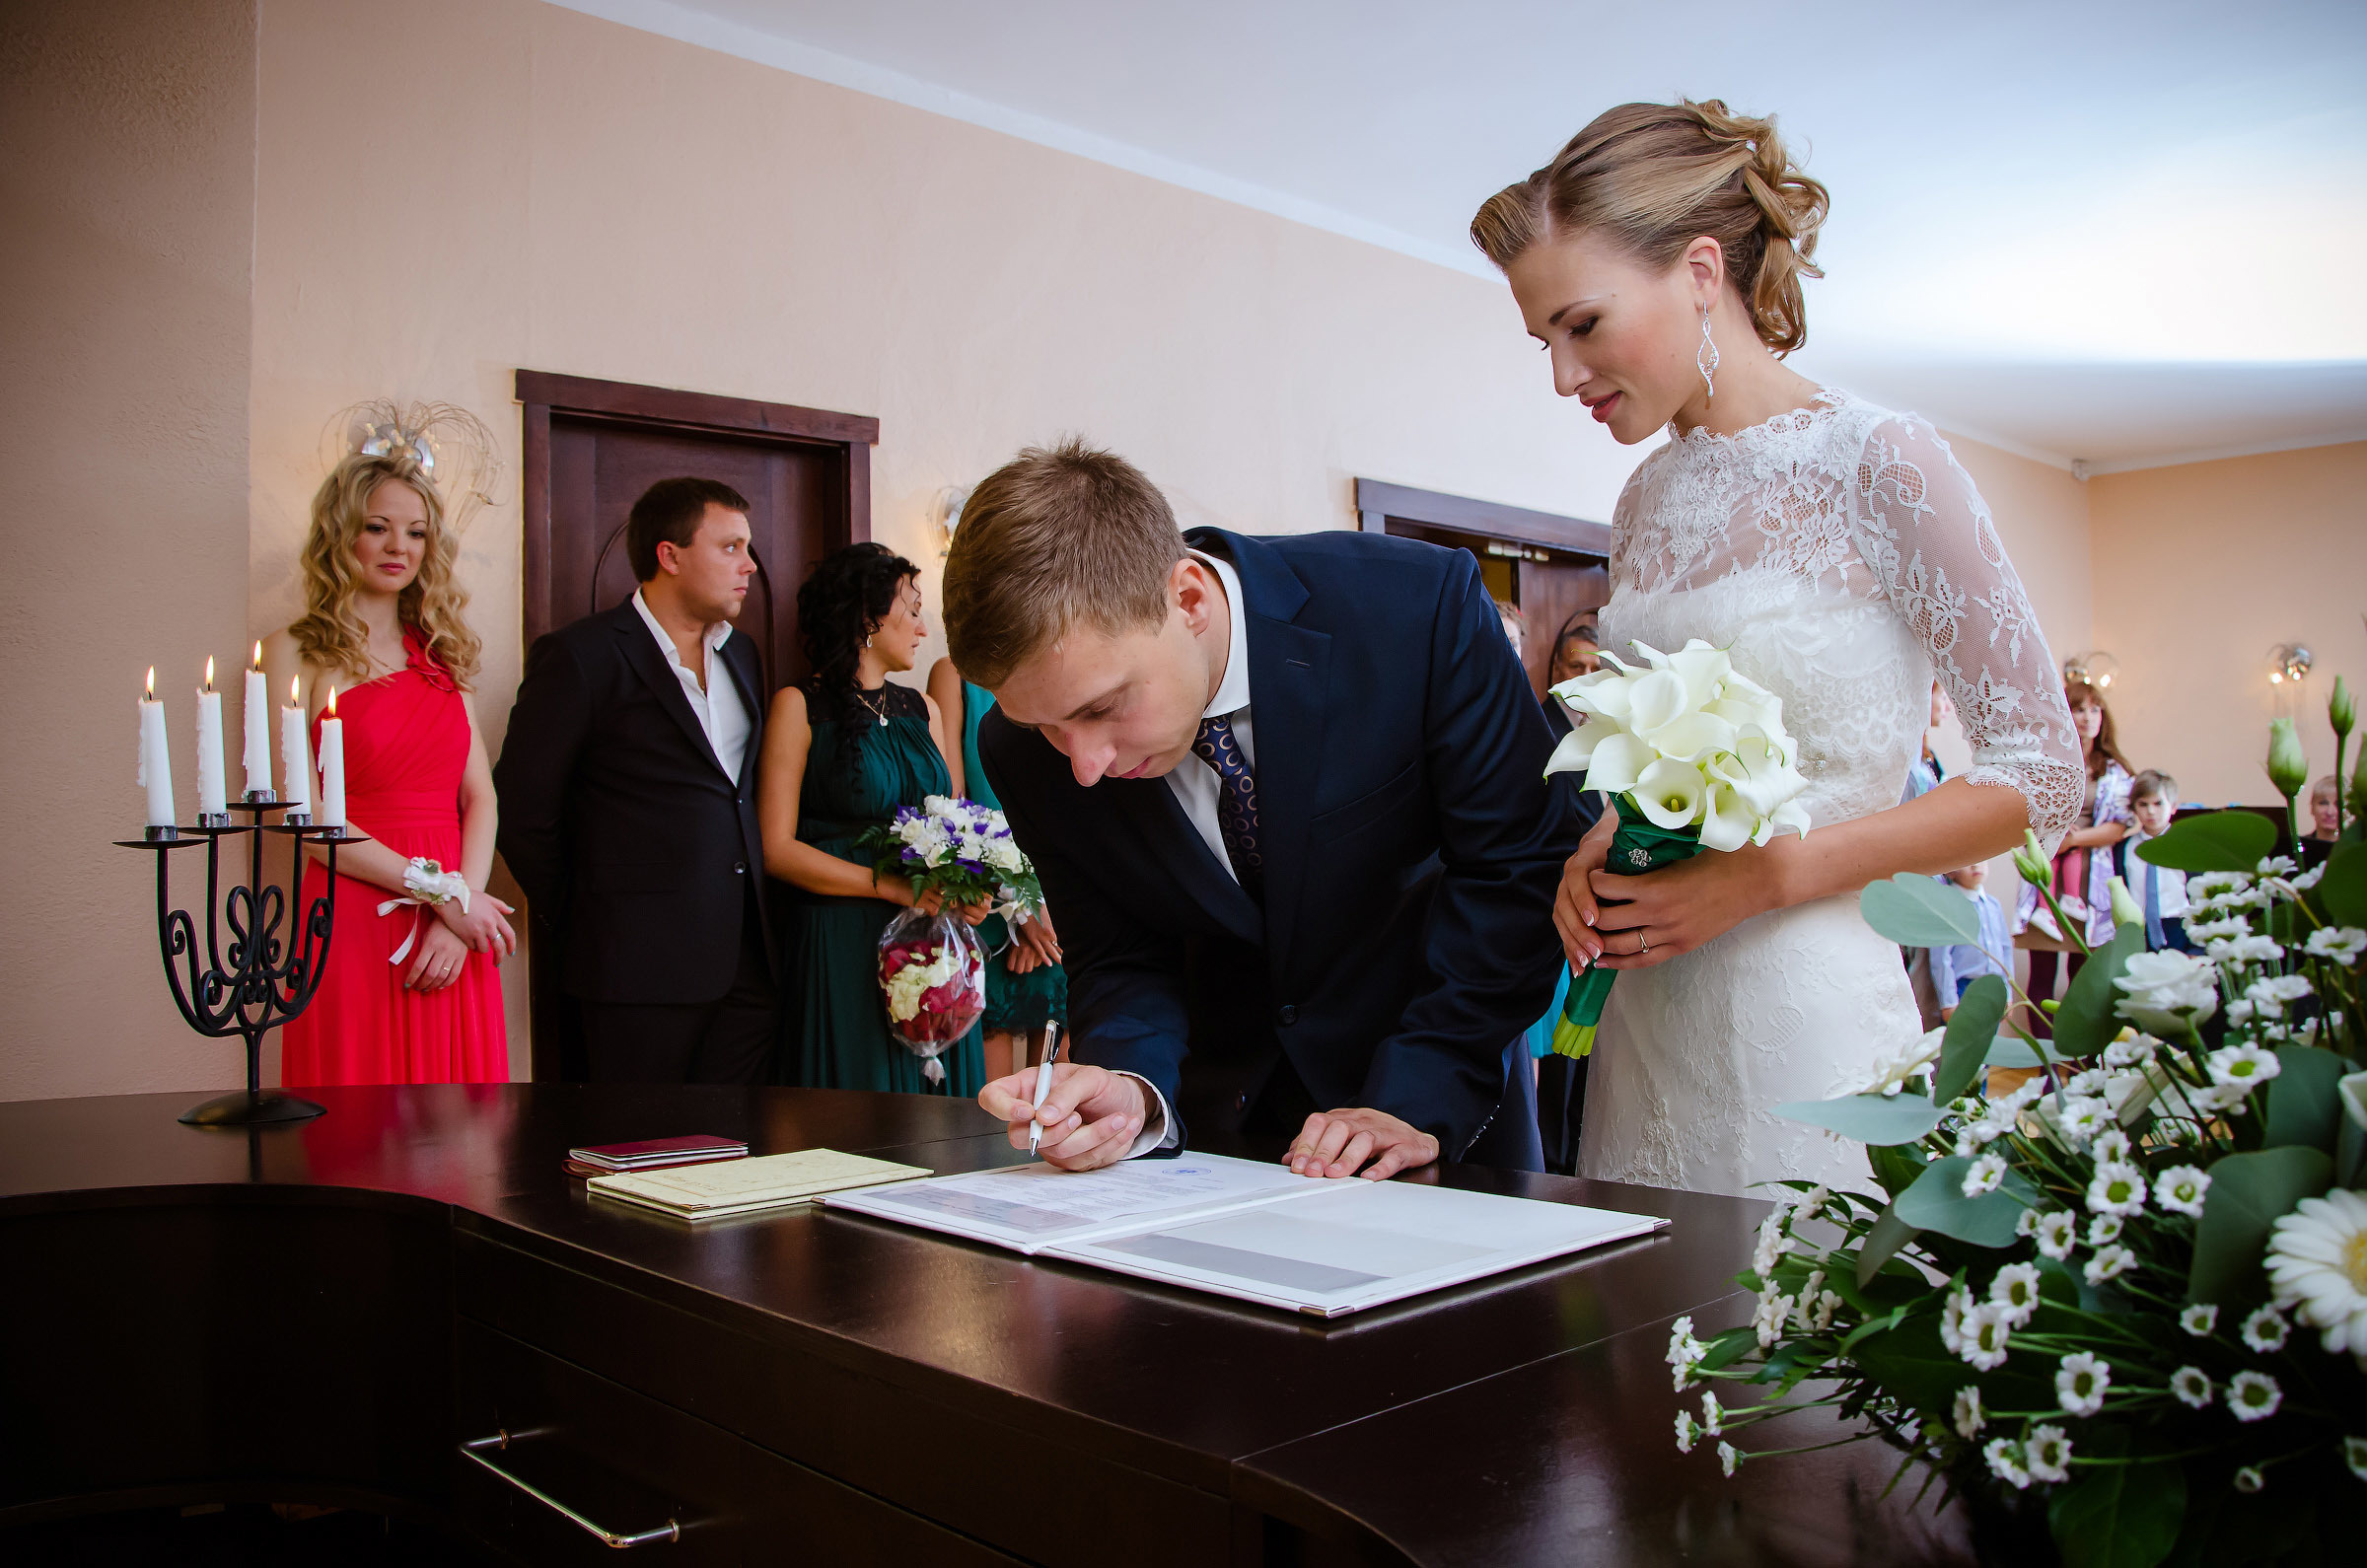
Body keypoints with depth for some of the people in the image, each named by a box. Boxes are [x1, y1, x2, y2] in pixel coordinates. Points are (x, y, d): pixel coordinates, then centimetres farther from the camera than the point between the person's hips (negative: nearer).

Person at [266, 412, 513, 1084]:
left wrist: (461, 910, -7)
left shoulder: (442, 654, 15)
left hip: (455, 939, 4)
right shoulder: (293, 654, 1)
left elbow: (480, 798, 9)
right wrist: (441, 895, -12)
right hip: (353, 924, -4)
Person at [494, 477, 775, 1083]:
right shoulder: (580, 656, -7)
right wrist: (575, 928, 1)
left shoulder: (742, 656, 15)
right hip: (642, 965, -6)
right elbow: (520, 810, -6)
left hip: (749, 964, 6)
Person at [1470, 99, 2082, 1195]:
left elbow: (2040, 771, -7)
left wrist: (1764, 875, -15)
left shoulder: (1873, 461, -7)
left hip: (1809, 1015, -5)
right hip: (1643, 1014, 6)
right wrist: (1593, 855, -1)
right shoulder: (1646, 501, 11)